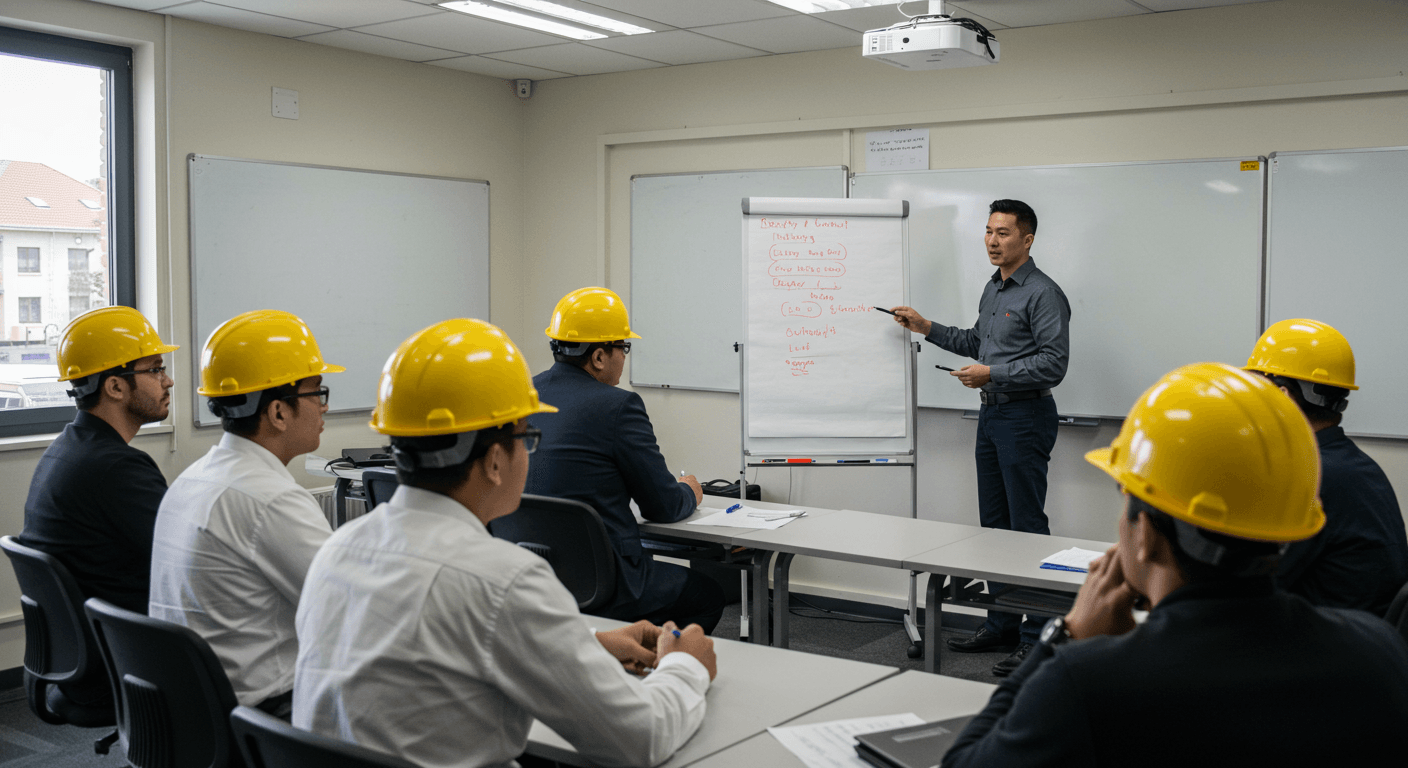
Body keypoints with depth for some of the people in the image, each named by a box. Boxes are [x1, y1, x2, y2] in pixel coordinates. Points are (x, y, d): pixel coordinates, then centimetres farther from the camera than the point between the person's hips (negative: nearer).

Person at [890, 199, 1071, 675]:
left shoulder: (1043, 294, -13)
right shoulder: (993, 289, 15)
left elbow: (1053, 363, -20)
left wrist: (991, 374, -21)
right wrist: (926, 328, 20)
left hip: (1025, 417, -9)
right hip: (992, 414, 9)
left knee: (1028, 526, -6)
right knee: (993, 524, 13)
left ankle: (1037, 636, 0)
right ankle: (1002, 624, 23)